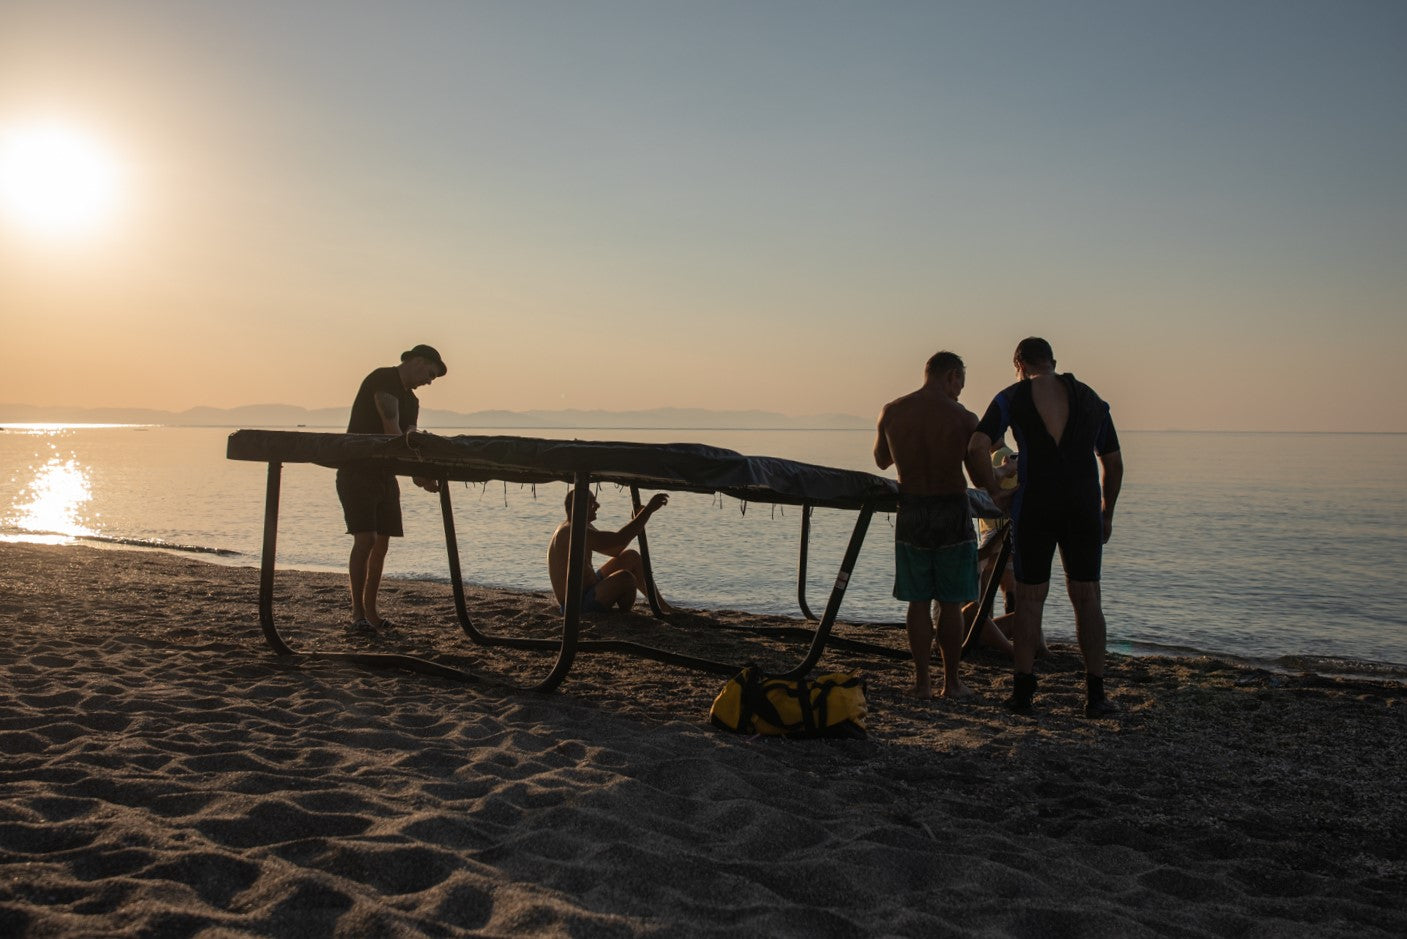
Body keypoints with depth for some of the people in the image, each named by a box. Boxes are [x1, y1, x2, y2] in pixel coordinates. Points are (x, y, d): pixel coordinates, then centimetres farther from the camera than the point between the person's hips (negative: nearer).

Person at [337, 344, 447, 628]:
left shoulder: (411, 401, 16)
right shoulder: (384, 379, -12)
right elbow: (391, 430, -22)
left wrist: (421, 473, -12)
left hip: (385, 474, 9)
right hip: (358, 471, -9)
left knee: (382, 543, 6)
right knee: (366, 539, -13)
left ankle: (370, 610, 13)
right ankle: (357, 611, -6)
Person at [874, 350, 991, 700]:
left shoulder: (891, 412, 0)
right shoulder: (963, 418, -9)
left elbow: (881, 460, 16)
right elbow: (983, 478, -4)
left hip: (911, 513, 3)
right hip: (952, 513, -3)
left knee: (918, 601, 10)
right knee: (950, 604, 7)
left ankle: (922, 680, 12)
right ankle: (951, 682, 15)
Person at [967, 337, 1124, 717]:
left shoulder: (1012, 397, 2)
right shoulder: (1091, 399, 15)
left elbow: (977, 447, -12)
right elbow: (1114, 463, 17)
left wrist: (990, 486, 4)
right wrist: (1106, 514, 26)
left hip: (1034, 509, -2)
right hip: (1084, 508, 3)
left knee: (1029, 598, 8)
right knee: (1086, 598, 10)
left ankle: (1024, 690, 12)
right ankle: (1095, 694, 11)